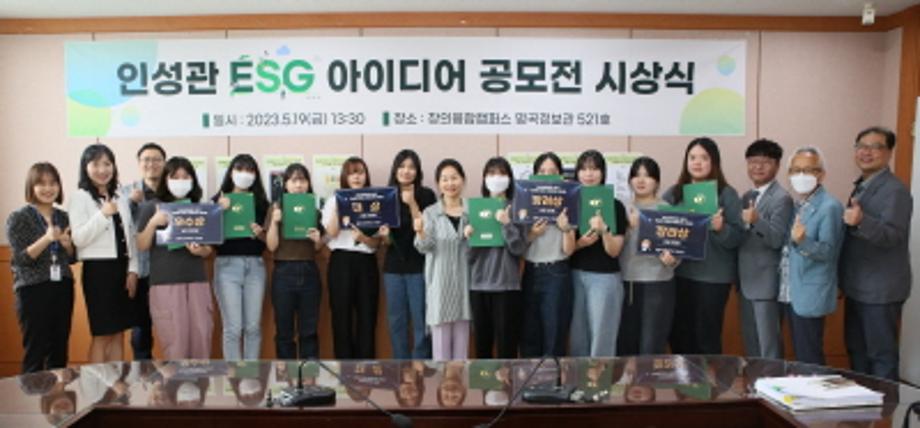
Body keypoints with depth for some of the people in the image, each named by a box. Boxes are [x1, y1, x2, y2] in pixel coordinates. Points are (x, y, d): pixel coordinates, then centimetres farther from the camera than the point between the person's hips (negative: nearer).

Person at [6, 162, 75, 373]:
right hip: (33, 290, -4)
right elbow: (20, 259, -10)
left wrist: (67, 243, -7)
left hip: (62, 288, 4)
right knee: (35, 351, -3)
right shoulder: (18, 218, -3)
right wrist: (47, 239, -23)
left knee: (60, 351, 8)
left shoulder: (64, 217, 10)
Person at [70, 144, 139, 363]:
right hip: (98, 269, -5)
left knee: (118, 334, 10)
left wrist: (132, 270, 4)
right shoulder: (80, 197, -5)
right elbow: (78, 239, -13)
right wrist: (103, 215, -22)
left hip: (122, 268, 5)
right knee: (102, 335, 0)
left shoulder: (121, 198, 11)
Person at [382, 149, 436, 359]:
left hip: (419, 265, -3)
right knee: (396, 321, 9)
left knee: (421, 321, -1)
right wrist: (384, 234, -10)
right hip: (394, 265, 4)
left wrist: (412, 203, -14)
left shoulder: (426, 195, -1)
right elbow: (386, 240, 12)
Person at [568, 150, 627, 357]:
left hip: (605, 277, -3)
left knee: (601, 339, 0)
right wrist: (580, 243, -14)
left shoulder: (615, 205, -5)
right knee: (577, 338, 11)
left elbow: (614, 251, -8)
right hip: (575, 276, 3)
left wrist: (603, 230, -26)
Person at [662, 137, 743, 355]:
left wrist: (721, 228, -25)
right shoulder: (673, 193, 9)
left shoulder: (727, 194, -1)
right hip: (679, 273, 3)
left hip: (713, 276, -3)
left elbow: (737, 237, -6)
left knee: (707, 336, 1)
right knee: (678, 334, 6)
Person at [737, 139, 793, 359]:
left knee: (768, 347, 0)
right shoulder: (746, 197, 13)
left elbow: (777, 240, -20)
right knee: (750, 344, 16)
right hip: (746, 282, 8)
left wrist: (757, 220, -34)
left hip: (767, 283, -8)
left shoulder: (782, 198, -11)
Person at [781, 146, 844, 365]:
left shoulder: (829, 207, -14)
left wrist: (802, 241, -35)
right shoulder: (796, 205, 10)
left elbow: (828, 251, -20)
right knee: (799, 357, 17)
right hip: (791, 293, 8)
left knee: (810, 360, 0)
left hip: (810, 296, -8)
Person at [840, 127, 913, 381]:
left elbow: (893, 236, -26)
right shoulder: (861, 187, 11)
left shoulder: (895, 190, -16)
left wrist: (861, 221, -42)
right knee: (856, 350, 18)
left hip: (881, 290, -9)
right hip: (858, 287, 9)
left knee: (881, 354, 3)